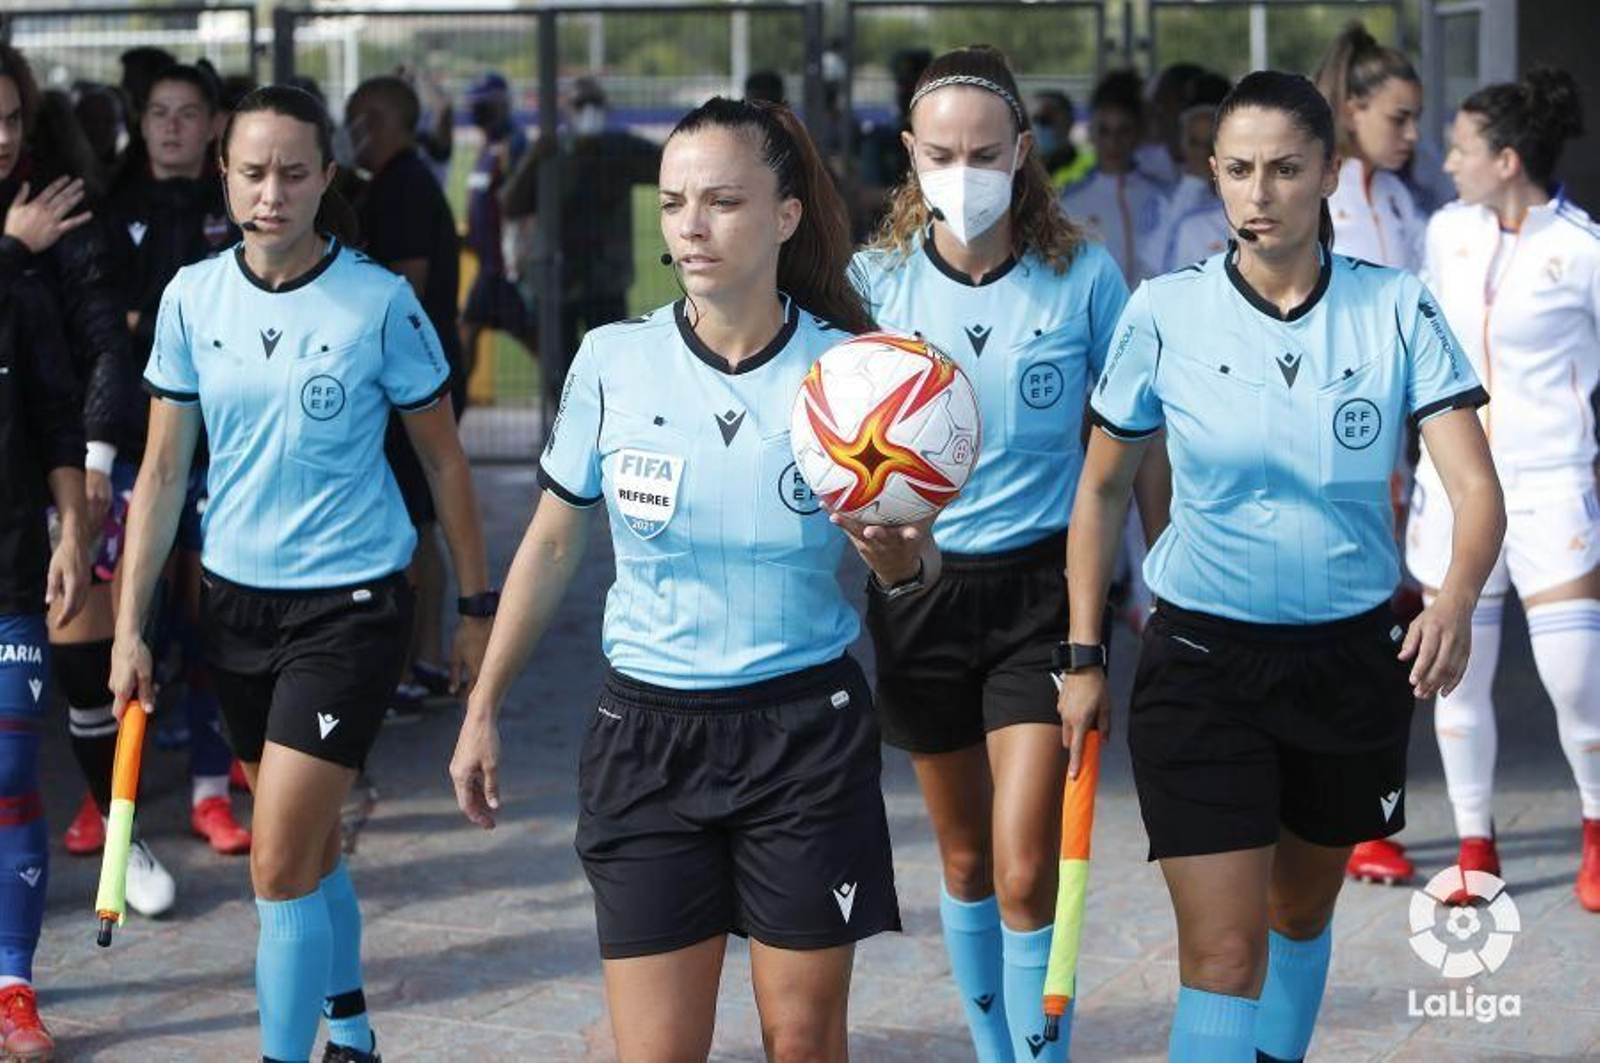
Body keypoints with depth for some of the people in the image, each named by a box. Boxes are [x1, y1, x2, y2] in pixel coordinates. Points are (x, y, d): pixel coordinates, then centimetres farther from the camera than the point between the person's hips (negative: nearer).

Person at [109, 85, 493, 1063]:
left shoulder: (379, 302, -10)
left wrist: (479, 607, 4)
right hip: (236, 602, 5)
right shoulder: (193, 297, 0)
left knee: (282, 866, -13)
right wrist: (131, 626, 3)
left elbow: (444, 459, 0)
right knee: (312, 848, 18)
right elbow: (163, 471, 6)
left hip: (350, 605, -4)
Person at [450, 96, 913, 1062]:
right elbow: (553, 546, 8)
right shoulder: (614, 362, -4)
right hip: (650, 731, 1)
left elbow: (918, 567, 3)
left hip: (808, 733, 0)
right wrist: (484, 709, 9)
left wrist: (901, 555, -21)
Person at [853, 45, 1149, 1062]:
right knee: (964, 860, 15)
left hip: (1044, 590, -2)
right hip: (919, 589, 2)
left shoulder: (1083, 277, -8)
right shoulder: (874, 280, -4)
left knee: (1025, 873, -11)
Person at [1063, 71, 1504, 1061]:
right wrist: (1084, 657, 4)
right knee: (1224, 951, -11)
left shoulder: (1398, 310, -7)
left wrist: (1457, 601, -34)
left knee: (1301, 911, 20)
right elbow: (1103, 491, 5)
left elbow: (1477, 486, -14)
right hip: (1202, 661, -2)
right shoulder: (1164, 314, -7)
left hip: (1354, 656, 2)